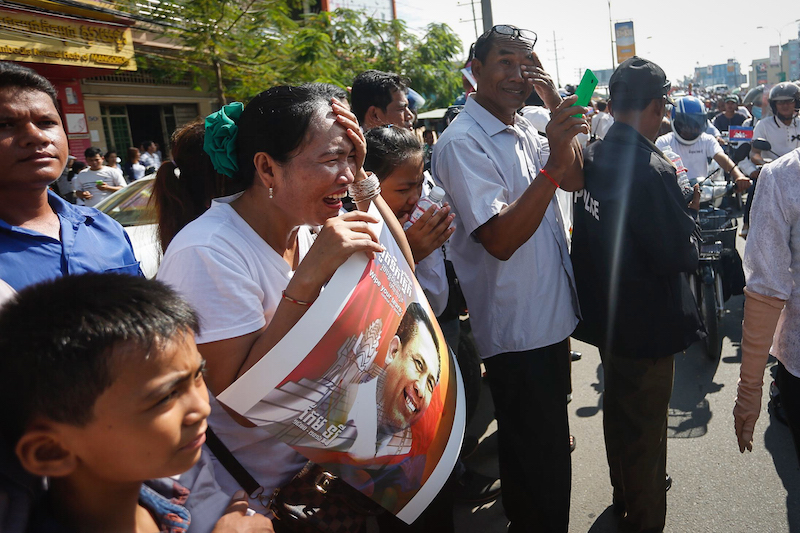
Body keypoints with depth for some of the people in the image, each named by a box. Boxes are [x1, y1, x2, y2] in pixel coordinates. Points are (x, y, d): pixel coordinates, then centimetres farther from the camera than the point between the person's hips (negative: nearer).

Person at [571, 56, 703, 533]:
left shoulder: (594, 158, 0)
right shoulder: (653, 170, -26)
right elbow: (676, 255, -22)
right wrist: (692, 245, -1)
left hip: (605, 314, 8)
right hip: (647, 322, -8)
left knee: (618, 408, 25)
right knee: (646, 427, 10)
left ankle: (625, 495, 47)